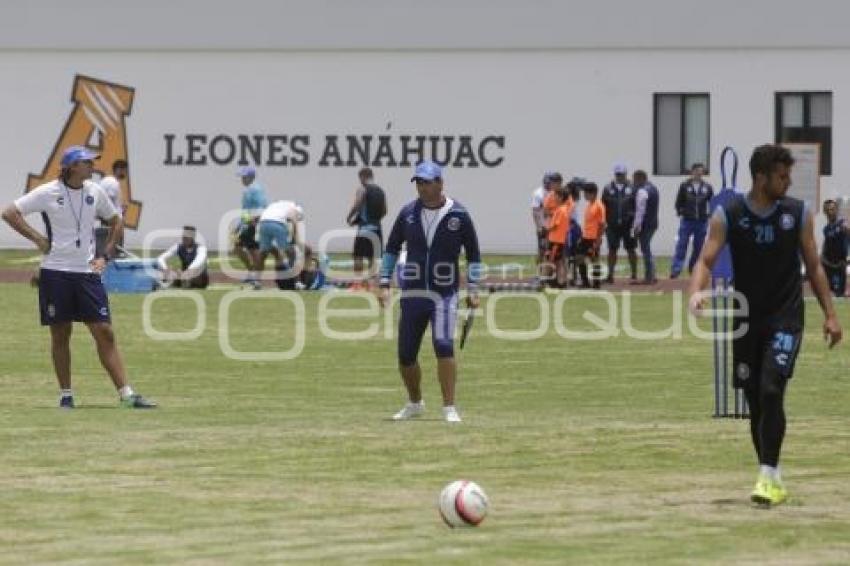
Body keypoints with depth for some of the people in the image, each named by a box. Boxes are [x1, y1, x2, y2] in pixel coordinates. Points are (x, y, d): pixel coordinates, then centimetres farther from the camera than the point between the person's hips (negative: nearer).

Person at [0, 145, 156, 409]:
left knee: (105, 333, -3)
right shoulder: (48, 193, -7)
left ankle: (126, 393, -7)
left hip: (87, 271, 3)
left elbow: (115, 221, 20)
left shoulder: (95, 192, 5)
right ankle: (65, 394, 14)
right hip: (55, 272, -3)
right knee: (60, 335, 4)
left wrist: (105, 256, 10)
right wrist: (38, 239, -9)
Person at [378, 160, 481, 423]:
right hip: (412, 293, 3)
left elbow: (473, 254, 4)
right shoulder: (408, 212, 4)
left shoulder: (458, 215, -4)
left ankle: (449, 408, -16)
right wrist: (385, 283, 5)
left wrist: (473, 290, -2)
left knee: (443, 345, -22)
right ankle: (414, 403, 30)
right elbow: (392, 248, 13)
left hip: (444, 293, -3)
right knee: (406, 355, 6)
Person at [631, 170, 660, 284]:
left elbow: (640, 210, -20)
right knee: (647, 249, 17)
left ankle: (649, 277, -2)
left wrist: (637, 226, -18)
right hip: (653, 223, 9)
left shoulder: (642, 190, -16)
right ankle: (650, 276, 18)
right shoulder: (654, 188, 13)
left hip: (645, 224, -9)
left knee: (646, 250, -4)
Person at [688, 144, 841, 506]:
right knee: (755, 399, 6)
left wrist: (830, 314, 3)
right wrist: (695, 293, -30)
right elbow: (706, 260, -10)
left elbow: (813, 266, 7)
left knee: (771, 391, -18)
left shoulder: (798, 214, -1)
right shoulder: (728, 215, -5)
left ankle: (769, 474, -17)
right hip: (746, 319, 2)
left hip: (785, 318, -1)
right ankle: (770, 478, 17)